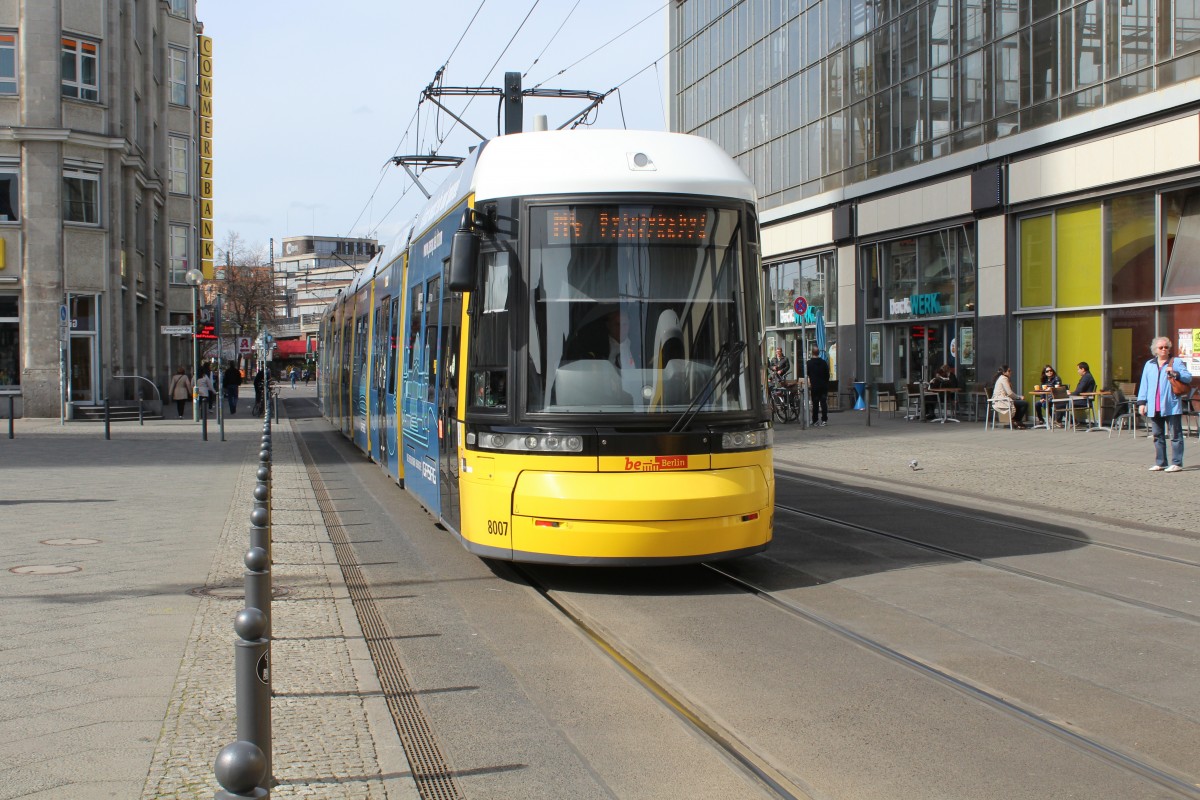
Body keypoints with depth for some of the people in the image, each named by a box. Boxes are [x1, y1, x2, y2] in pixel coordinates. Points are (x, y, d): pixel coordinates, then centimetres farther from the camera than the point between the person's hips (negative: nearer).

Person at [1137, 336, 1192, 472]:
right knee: (1158, 436, 9)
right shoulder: (1149, 364, 16)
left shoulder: (1176, 362, 4)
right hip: (1154, 408, 5)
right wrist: (1142, 402, 7)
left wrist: (1175, 373, -21)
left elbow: (1188, 377, -5)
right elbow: (1144, 384, 14)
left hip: (1172, 406, -5)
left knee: (1175, 435, -3)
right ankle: (1160, 463, 14)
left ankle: (1177, 463, -3)